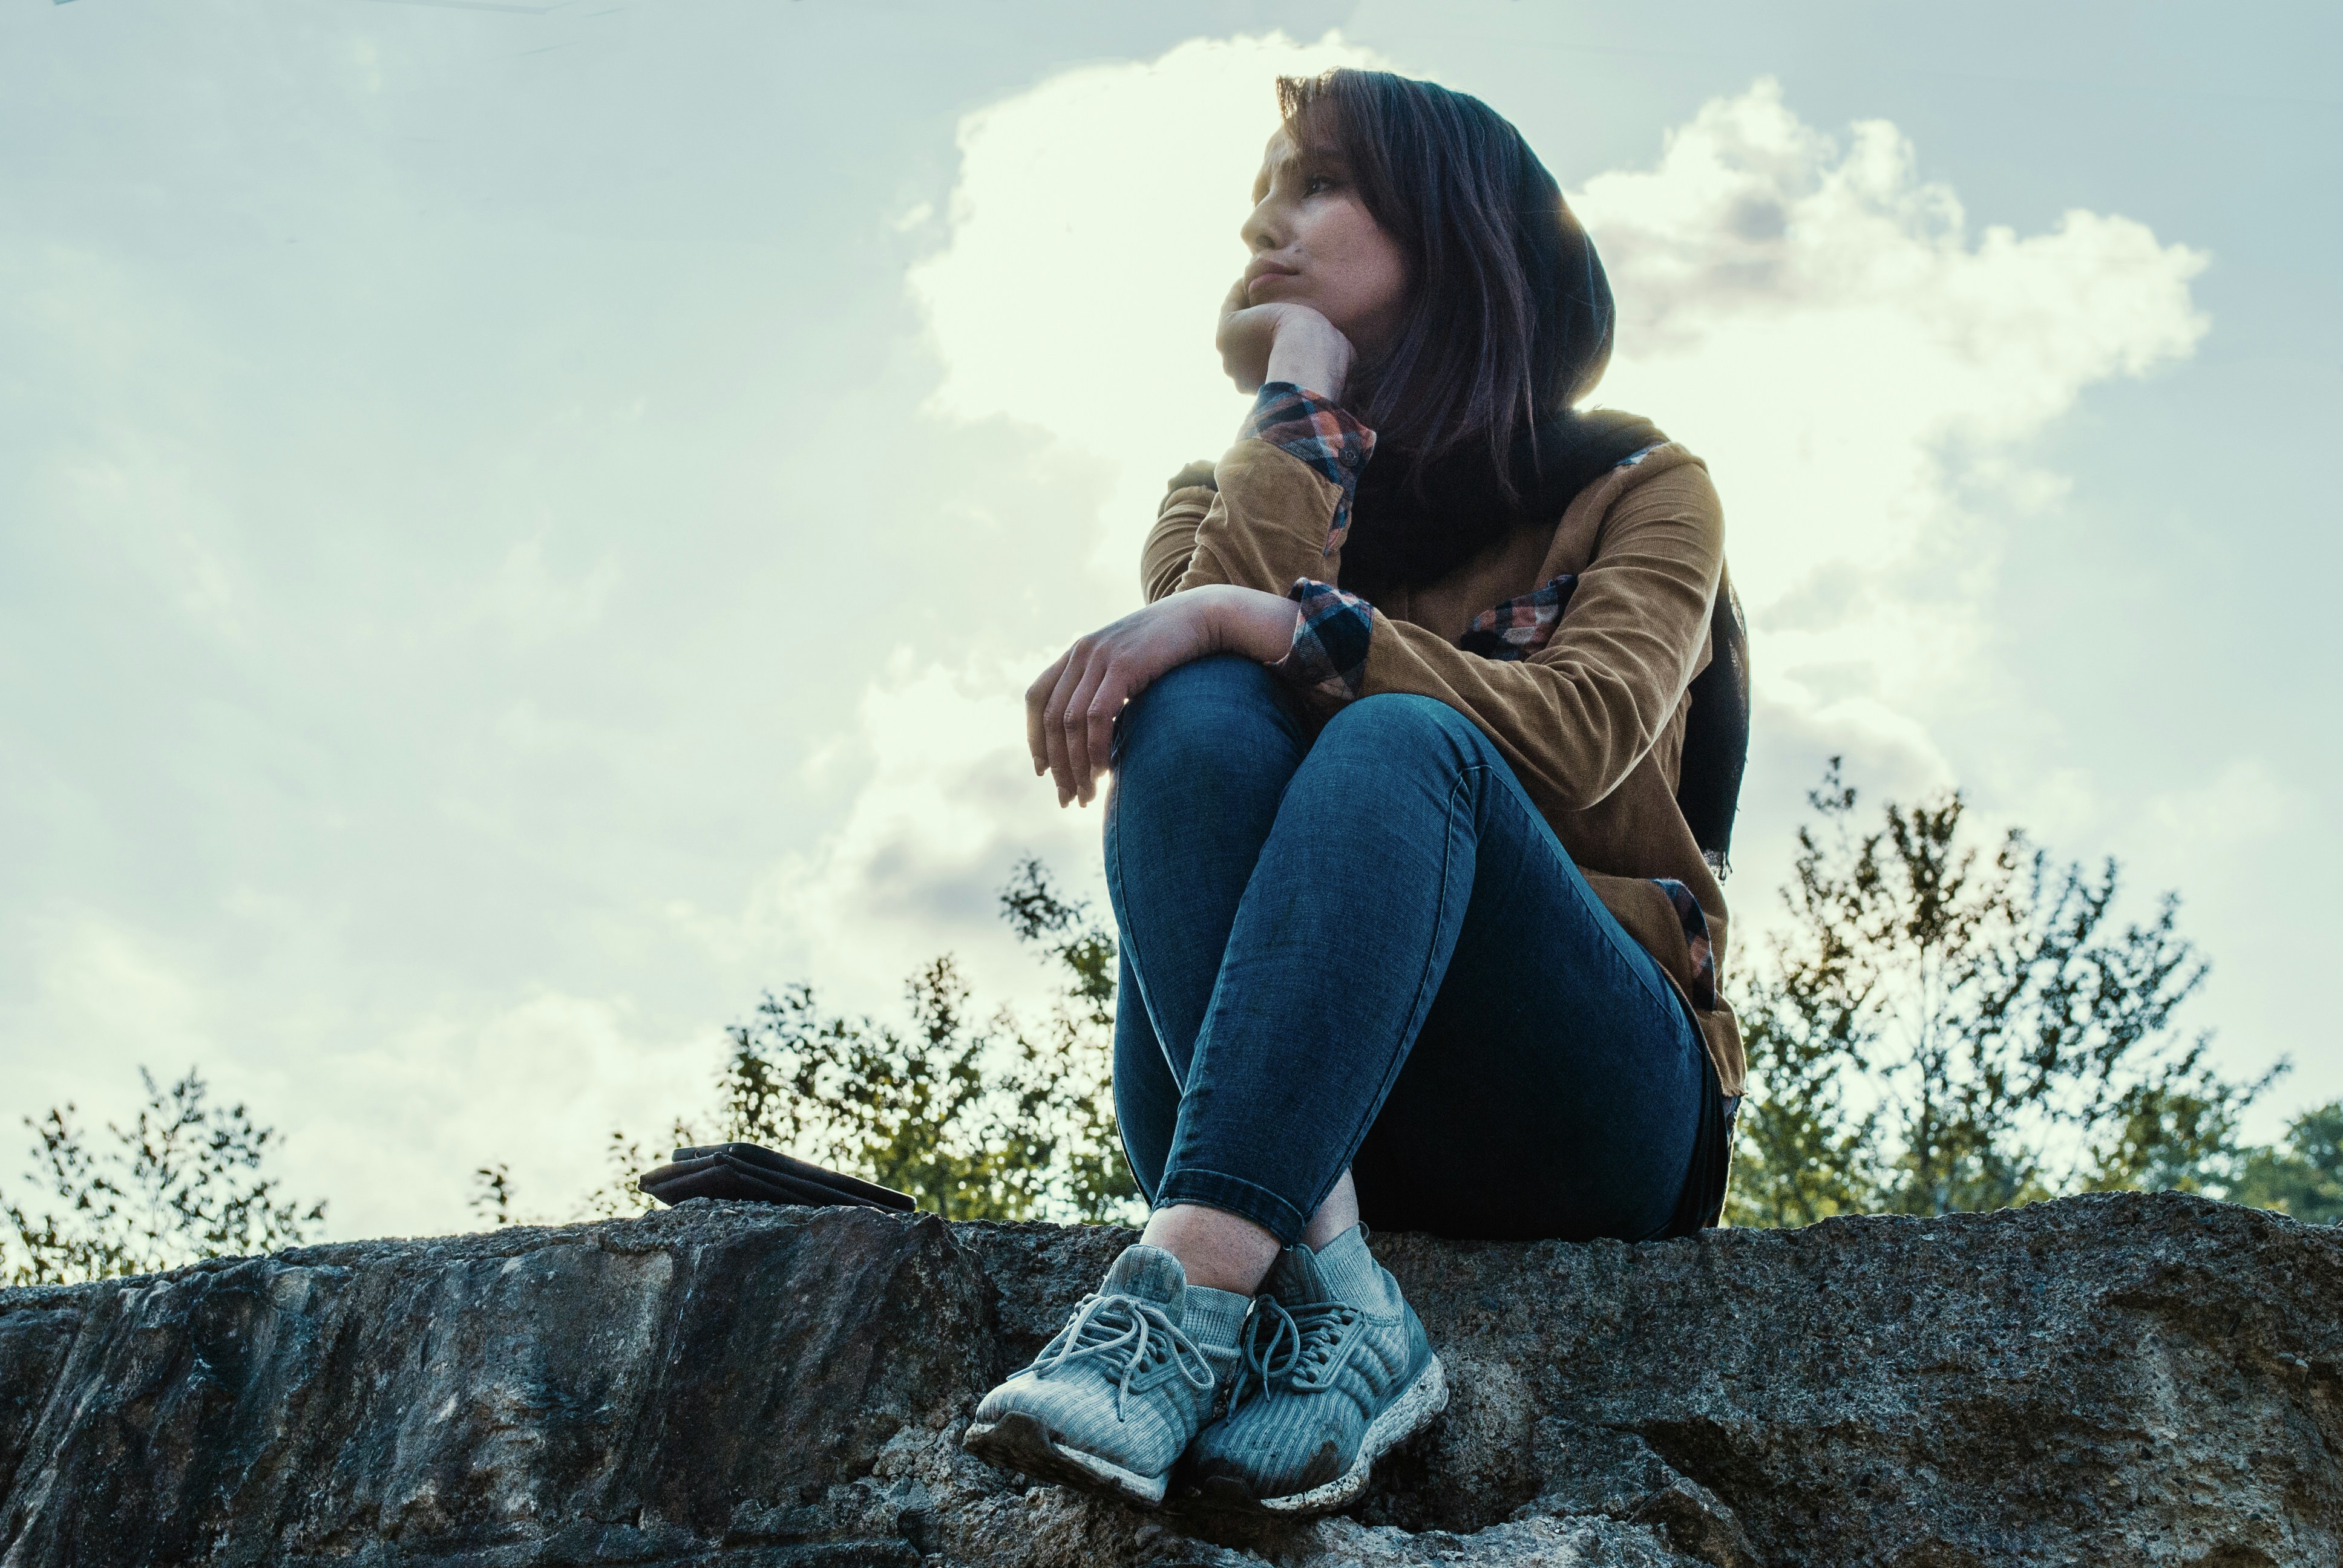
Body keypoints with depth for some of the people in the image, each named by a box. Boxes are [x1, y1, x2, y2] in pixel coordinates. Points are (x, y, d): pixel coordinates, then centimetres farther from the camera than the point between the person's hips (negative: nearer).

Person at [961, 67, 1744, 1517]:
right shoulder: (1226, 493, 18)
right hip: (1275, 1100, 2)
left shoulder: (1637, 491, 8)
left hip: (1584, 1111, -2)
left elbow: (1582, 732, -14)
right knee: (1196, 718, -25)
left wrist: (1248, 621, -22)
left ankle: (1192, 1286, -46)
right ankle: (1329, 1295, -41)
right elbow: (1206, 641, -7)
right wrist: (1305, 396, -3)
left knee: (1396, 744, -29)